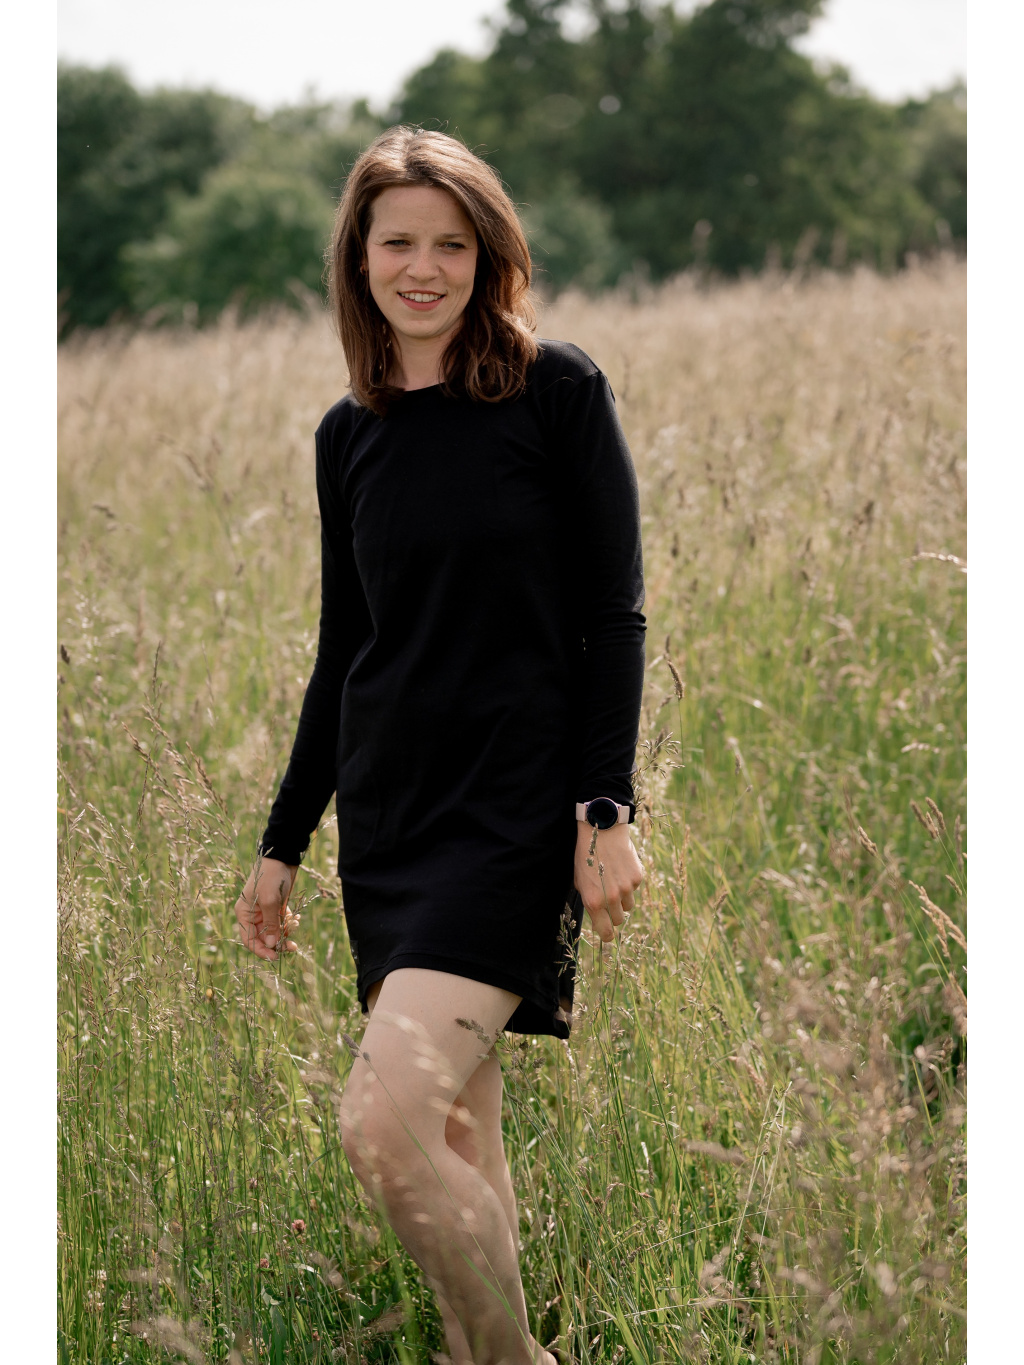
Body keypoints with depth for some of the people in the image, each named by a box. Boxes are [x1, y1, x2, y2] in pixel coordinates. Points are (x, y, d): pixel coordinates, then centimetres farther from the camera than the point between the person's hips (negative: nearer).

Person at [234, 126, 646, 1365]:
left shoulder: (556, 389, -3)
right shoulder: (348, 435, 11)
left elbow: (612, 612, -5)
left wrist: (606, 808, -13)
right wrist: (282, 843, 17)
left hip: (515, 811, -6)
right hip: (386, 817, 6)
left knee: (385, 1124, -19)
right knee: (455, 1131, 11)